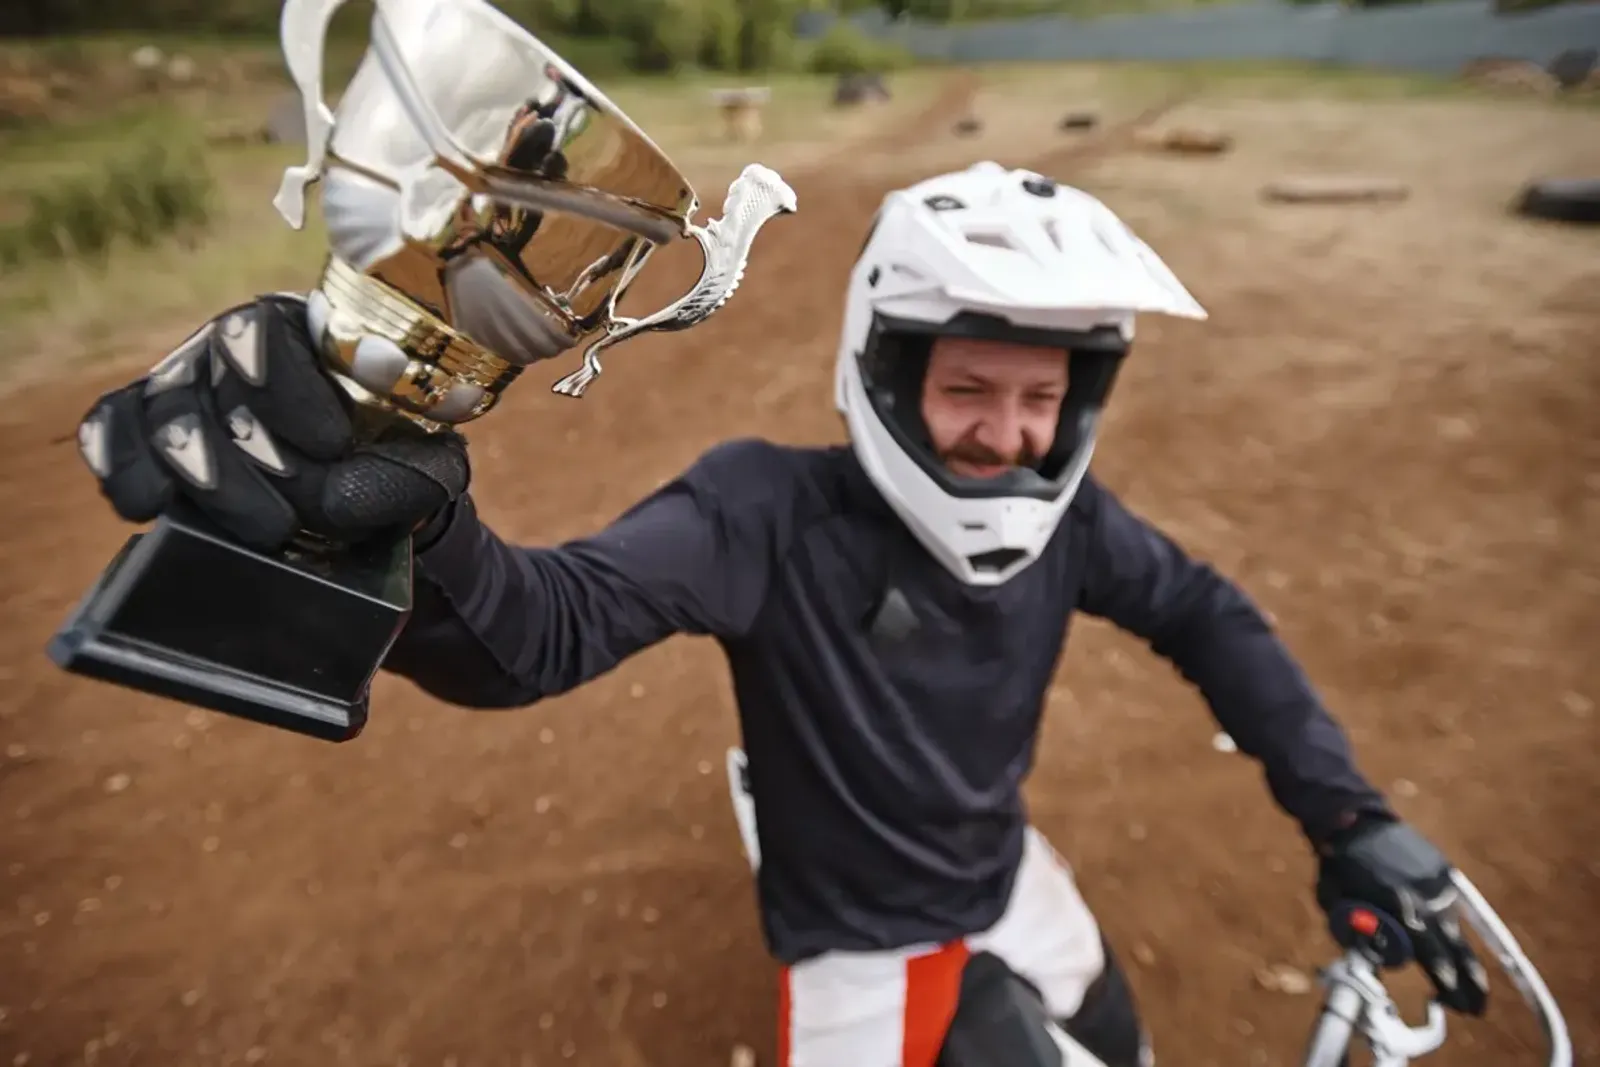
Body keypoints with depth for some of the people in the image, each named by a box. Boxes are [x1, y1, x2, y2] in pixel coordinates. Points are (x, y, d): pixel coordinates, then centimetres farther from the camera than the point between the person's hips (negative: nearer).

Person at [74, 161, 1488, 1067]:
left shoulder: (1060, 517, -16)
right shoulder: (775, 511, -32)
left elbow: (1205, 617, -2)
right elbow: (539, 629, -41)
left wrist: (1348, 818, -5)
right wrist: (406, 518, -63)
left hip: (1011, 882, 6)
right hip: (861, 944, -5)